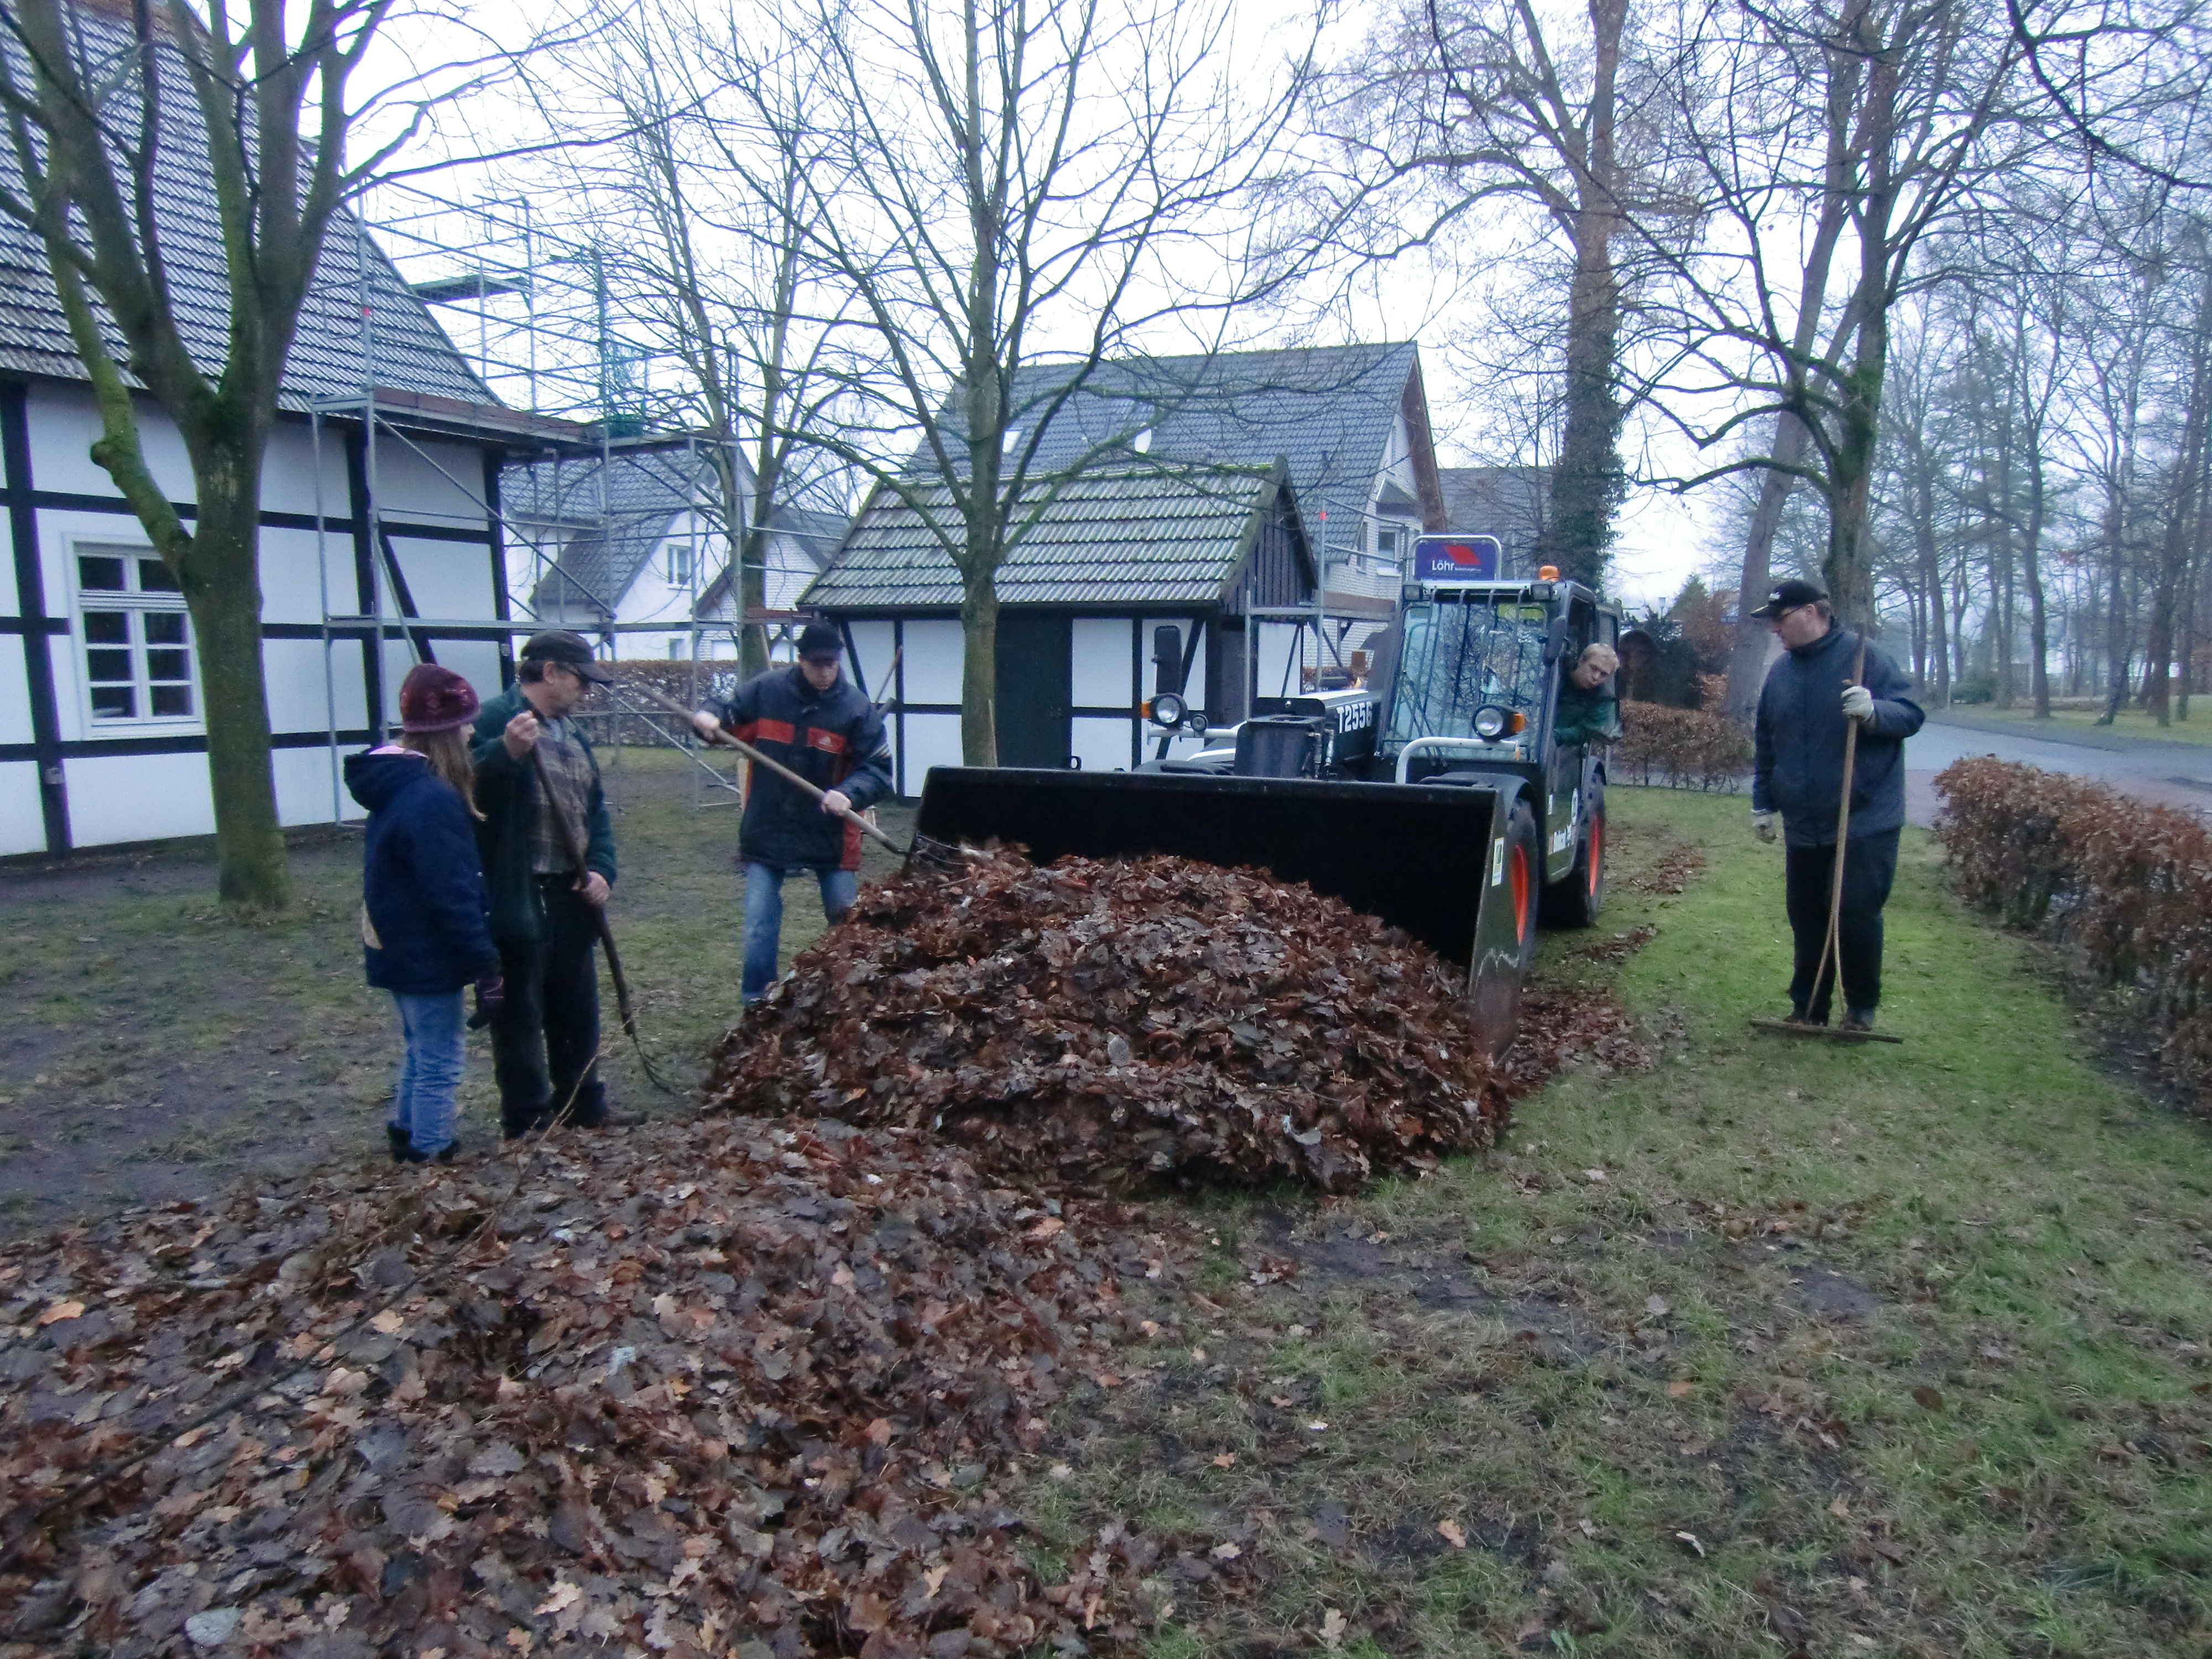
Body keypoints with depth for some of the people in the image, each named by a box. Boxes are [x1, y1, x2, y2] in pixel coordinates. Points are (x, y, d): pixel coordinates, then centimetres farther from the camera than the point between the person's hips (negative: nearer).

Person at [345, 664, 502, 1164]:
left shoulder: (395, 785, 6)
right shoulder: (432, 799, -24)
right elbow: (453, 897, -25)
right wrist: (486, 967, -20)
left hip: (398, 949, 10)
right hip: (428, 955, -10)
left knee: (422, 1051, 25)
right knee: (439, 1062, 4)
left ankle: (406, 1137, 39)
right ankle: (432, 1159, 15)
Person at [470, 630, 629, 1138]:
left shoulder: (571, 733, 16)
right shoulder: (496, 719, -12)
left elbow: (595, 809, 18)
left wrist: (601, 869, 4)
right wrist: (507, 752, -43)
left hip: (570, 896, 9)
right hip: (517, 898, -9)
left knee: (578, 1009, 18)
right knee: (521, 1012, 3)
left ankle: (584, 1106, 32)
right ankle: (529, 1124, 14)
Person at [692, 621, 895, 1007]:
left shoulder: (857, 708, -9)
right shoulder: (765, 690, -4)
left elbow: (878, 770, -10)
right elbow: (730, 715, 10)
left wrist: (850, 794, -28)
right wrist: (710, 717, -14)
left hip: (831, 834, -1)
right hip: (767, 831, 1)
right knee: (760, 927, 4)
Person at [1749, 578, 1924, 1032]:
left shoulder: (1864, 657, -7)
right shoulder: (1780, 672, 10)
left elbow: (1911, 715, -7)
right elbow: (1766, 745, 18)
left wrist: (1874, 711, -28)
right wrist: (1763, 804, 17)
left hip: (1865, 823, -5)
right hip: (1804, 825, 5)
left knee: (1857, 915, -4)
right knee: (1807, 921, 10)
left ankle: (1861, 1007, 15)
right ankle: (1807, 1008, 22)